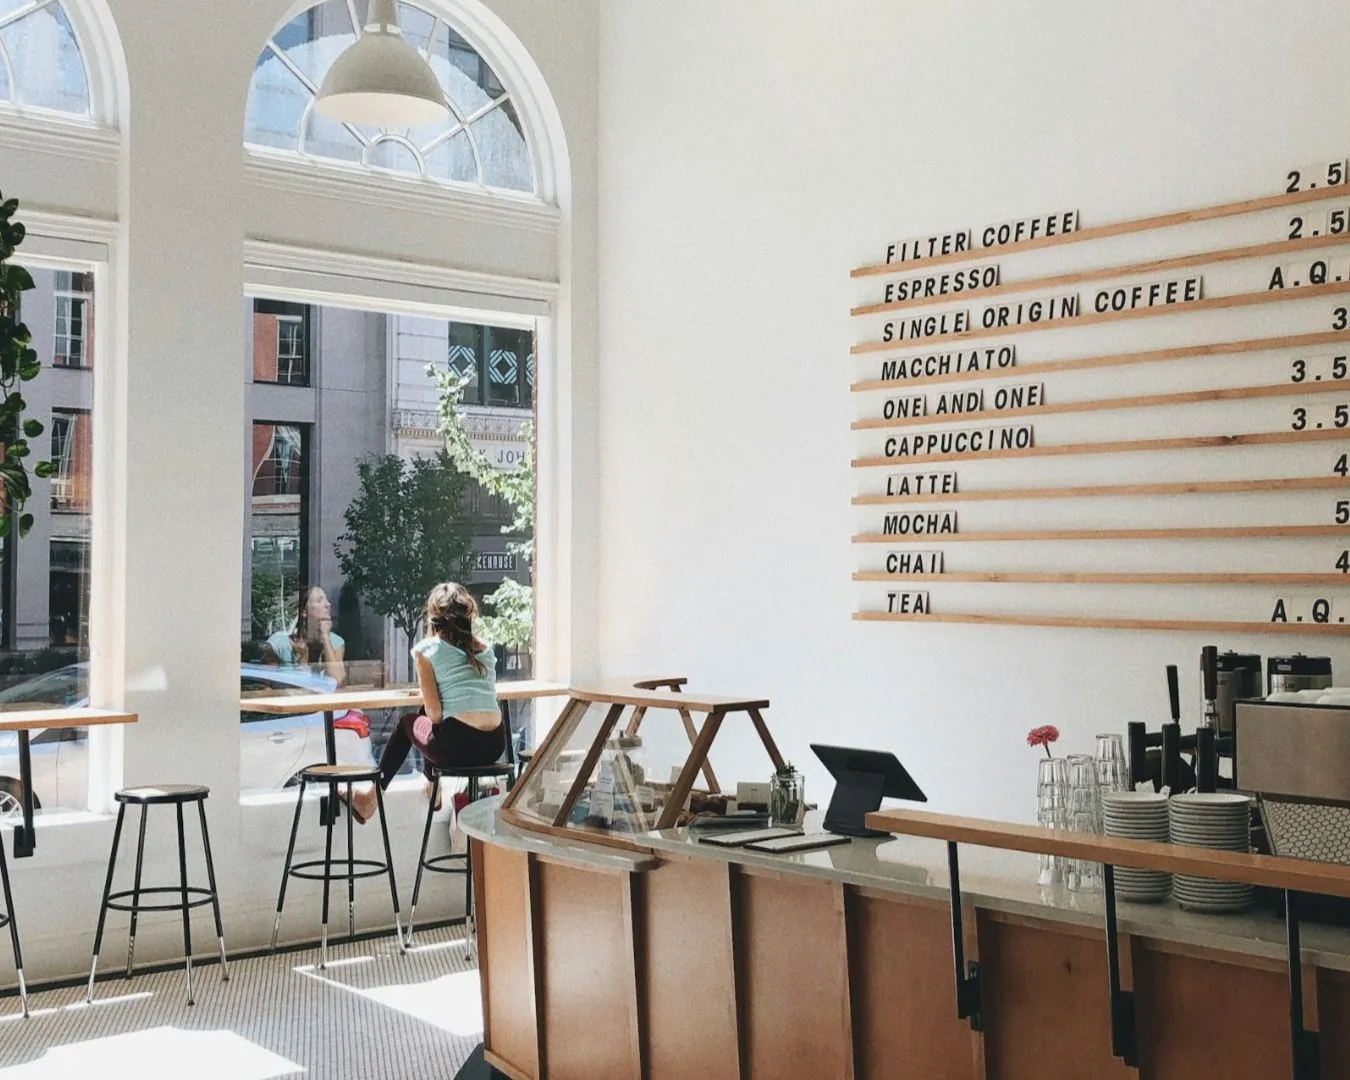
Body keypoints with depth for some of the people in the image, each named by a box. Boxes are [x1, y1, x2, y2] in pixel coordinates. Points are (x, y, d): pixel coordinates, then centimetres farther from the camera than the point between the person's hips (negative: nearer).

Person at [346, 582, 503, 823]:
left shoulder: (427, 648, -1)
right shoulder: (484, 647, 12)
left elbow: (434, 712, -5)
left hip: (457, 746, -5)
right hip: (495, 746, 5)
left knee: (408, 722, 28)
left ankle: (372, 796, 41)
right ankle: (431, 788, 49)